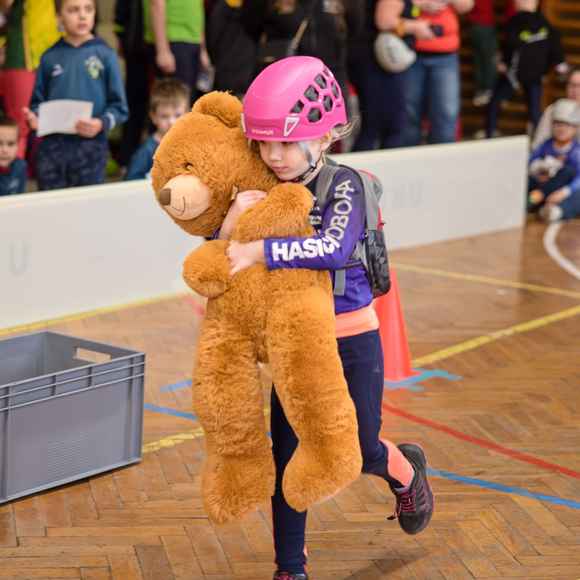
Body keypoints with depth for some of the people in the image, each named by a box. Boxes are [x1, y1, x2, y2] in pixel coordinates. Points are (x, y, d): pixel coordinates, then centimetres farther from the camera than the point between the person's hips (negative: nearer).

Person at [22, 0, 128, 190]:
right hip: (52, 146, 2)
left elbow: (119, 106, -1)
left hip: (91, 146, -2)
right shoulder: (50, 57, 4)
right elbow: (38, 102, 10)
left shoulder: (105, 55, -2)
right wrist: (35, 118, -11)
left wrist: (102, 124, -18)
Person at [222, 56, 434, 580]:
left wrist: (259, 252, -37)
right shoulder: (267, 191, -3)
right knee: (287, 454, 4)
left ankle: (406, 470, 47)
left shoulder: (344, 185, -17)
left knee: (361, 451, 9)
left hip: (351, 338, -4)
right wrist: (233, 218, -20)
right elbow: (220, 255, 0)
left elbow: (333, 248, -35)